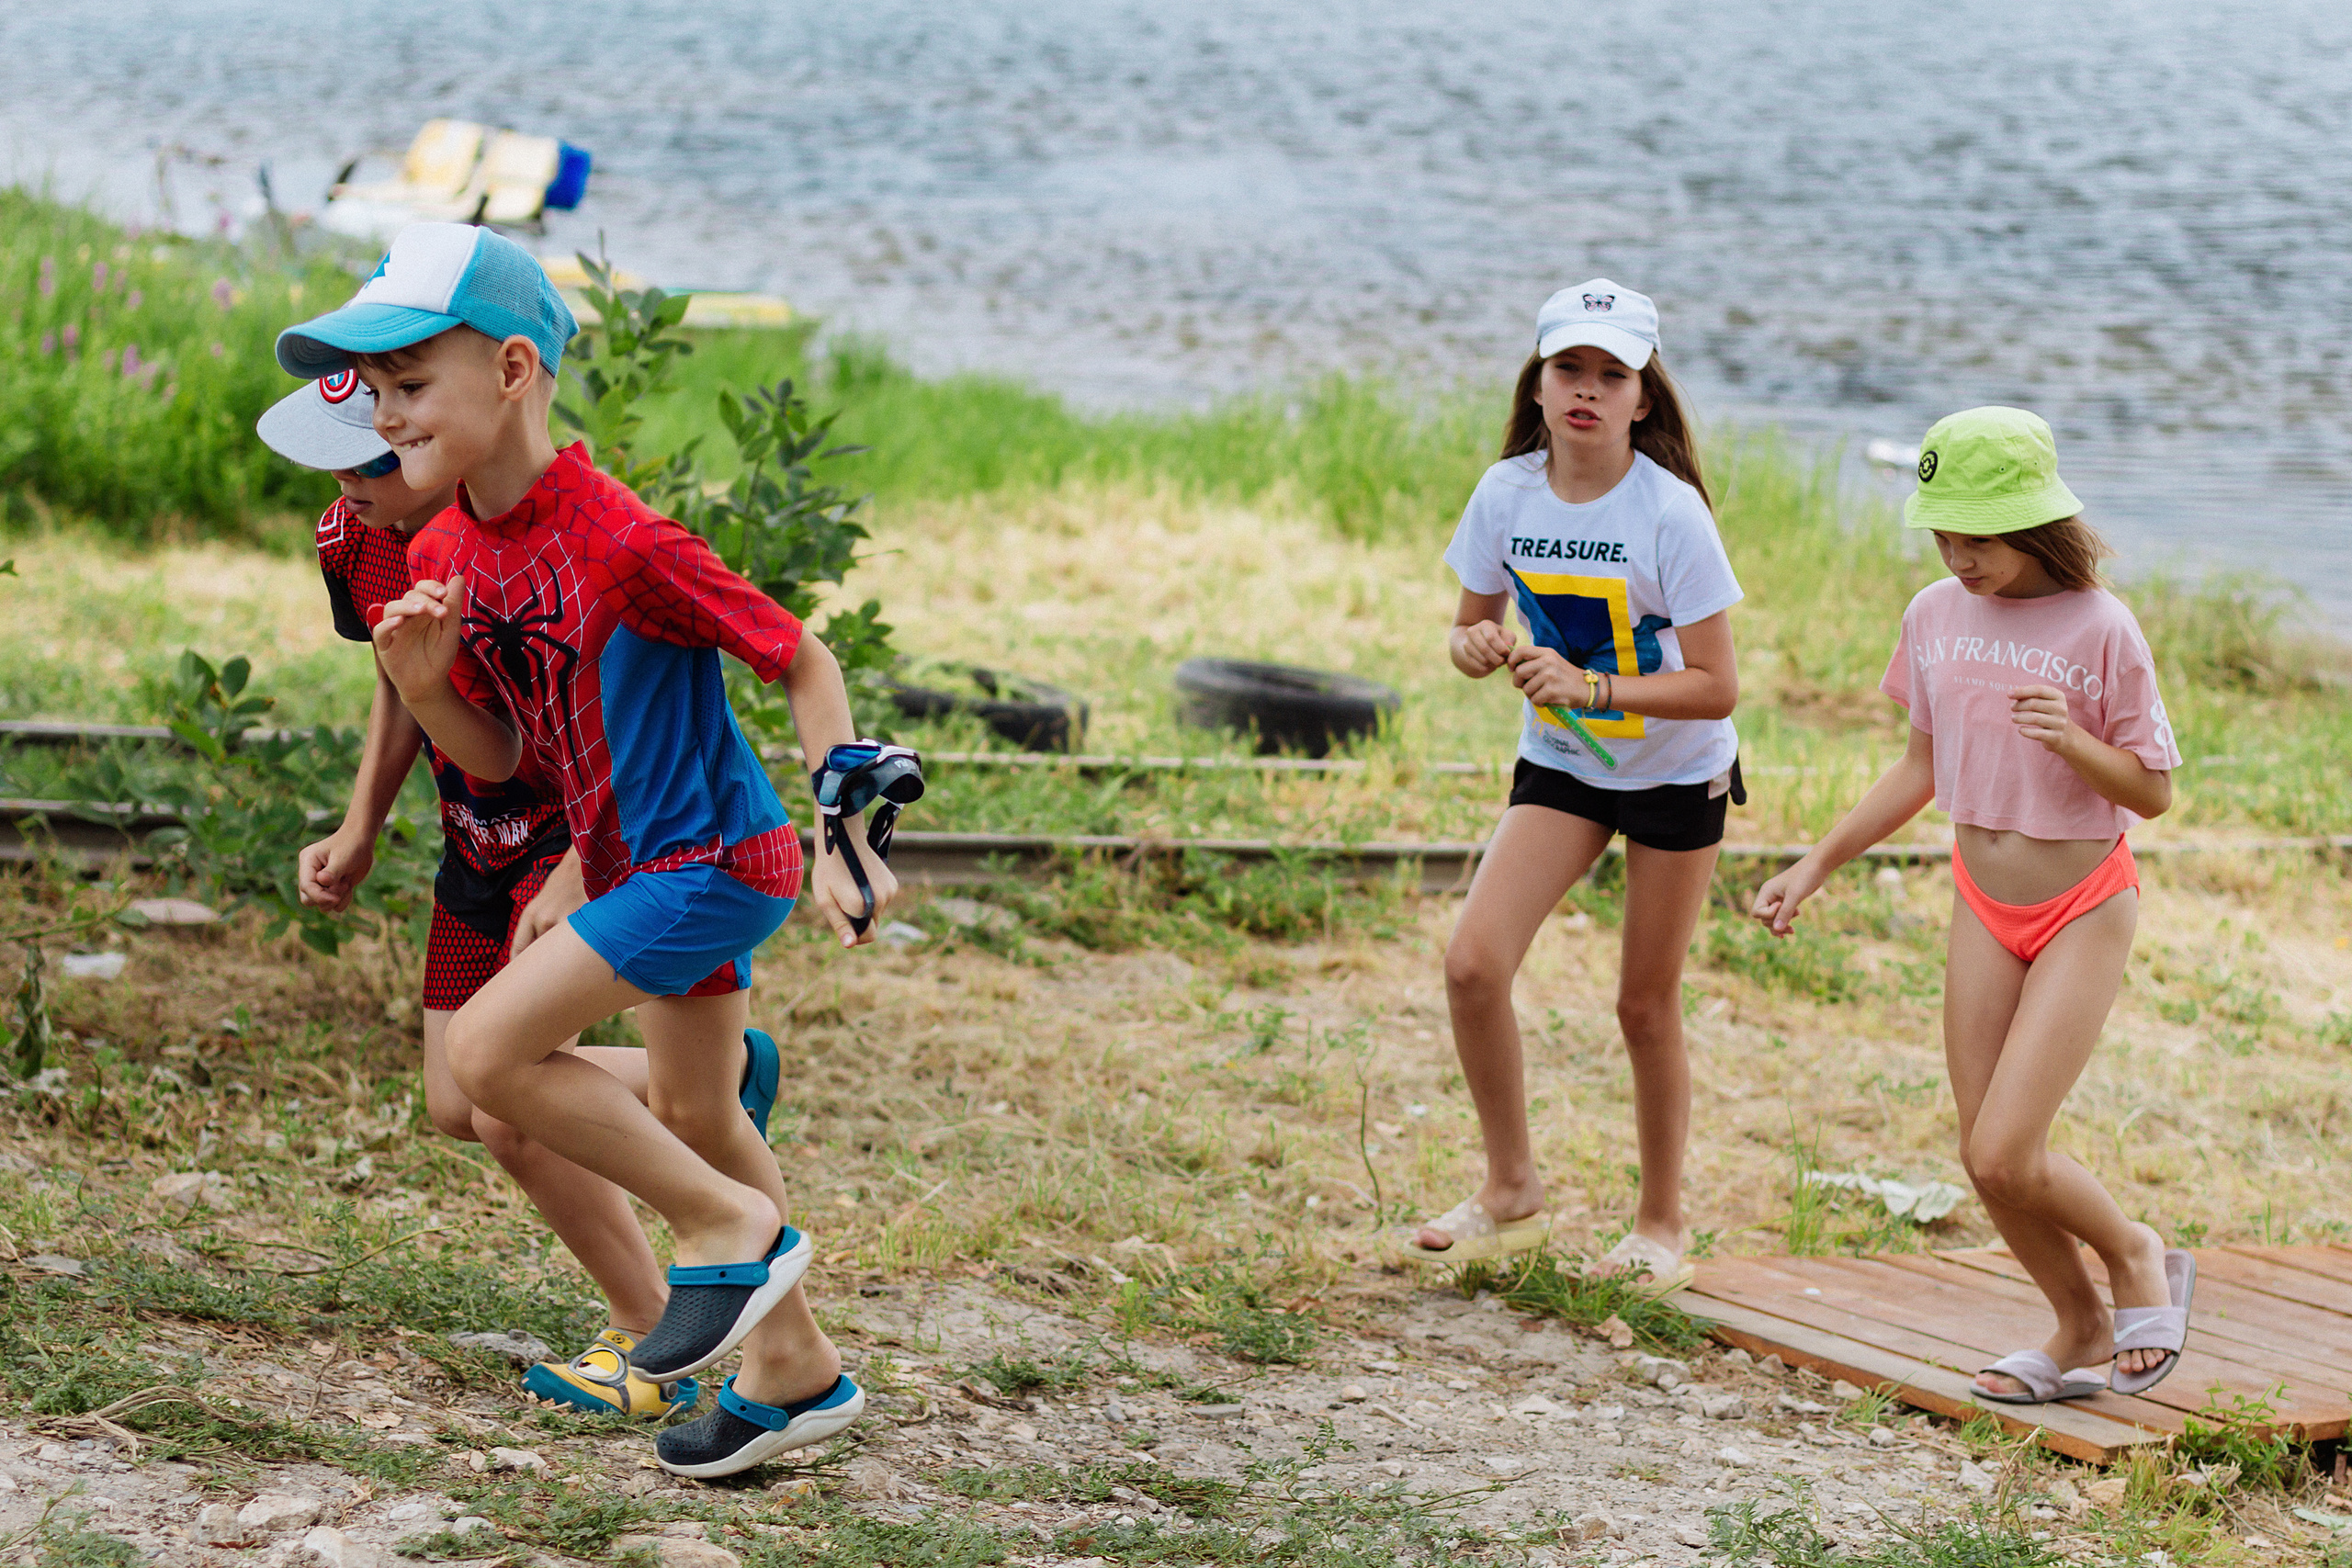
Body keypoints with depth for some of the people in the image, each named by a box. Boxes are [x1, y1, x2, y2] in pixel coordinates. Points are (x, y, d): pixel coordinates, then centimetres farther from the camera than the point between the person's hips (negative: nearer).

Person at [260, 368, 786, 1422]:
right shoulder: (356, 539, -8)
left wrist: (576, 880, -28)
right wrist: (360, 834, 10)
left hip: (594, 834, -8)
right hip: (481, 840, 8)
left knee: (507, 1108, -17)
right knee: (457, 1106, 12)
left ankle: (655, 1341, 3)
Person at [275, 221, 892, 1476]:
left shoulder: (622, 543, -24)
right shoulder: (443, 558, 1)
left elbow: (801, 661, -16)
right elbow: (499, 758, 7)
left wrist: (842, 843, -17)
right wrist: (426, 688, -14)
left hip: (711, 859, -9)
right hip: (649, 863, 9)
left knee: (487, 1049, -17)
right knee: (688, 1117, 21)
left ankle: (732, 1228, -2)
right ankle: (796, 1371, 38)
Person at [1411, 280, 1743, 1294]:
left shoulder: (1669, 512, -22)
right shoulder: (1506, 494, -10)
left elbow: (1715, 687, -21)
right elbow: (1469, 628, 3)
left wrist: (1590, 687, -33)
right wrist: (1477, 646, -21)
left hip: (1677, 774, -3)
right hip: (1558, 764, 3)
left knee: (1646, 1006, 5)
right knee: (1473, 962, -14)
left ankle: (1661, 1224, 26)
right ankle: (1511, 1192, 5)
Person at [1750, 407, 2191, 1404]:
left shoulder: (2098, 629, -16)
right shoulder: (1935, 616, -1)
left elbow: (2154, 791, -10)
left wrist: (2072, 740, -29)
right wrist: (1816, 864, 10)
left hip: (2084, 911, -5)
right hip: (1983, 907, 5)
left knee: (2004, 1156, -14)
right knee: (1985, 1162, 4)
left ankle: (2137, 1256, 14)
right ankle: (2082, 1331, 25)